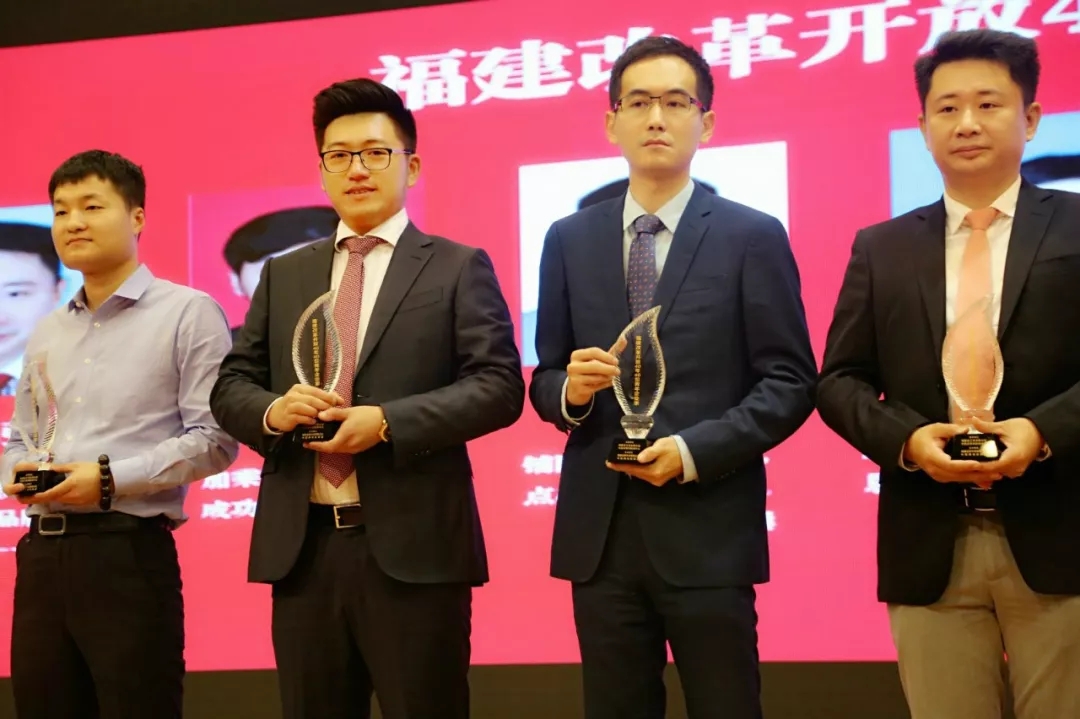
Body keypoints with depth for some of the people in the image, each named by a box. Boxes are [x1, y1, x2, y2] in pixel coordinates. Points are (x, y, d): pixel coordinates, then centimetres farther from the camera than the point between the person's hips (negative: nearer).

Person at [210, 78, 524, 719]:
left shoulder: (459, 268, 4)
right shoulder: (284, 275, 17)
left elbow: (500, 385, -6)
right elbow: (230, 385, 15)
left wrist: (387, 423, -16)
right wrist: (272, 412, -9)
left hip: (413, 546, -4)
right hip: (300, 546, 4)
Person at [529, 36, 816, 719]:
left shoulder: (753, 236, 1)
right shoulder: (569, 240, 11)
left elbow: (789, 382, -3)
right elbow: (545, 378, 13)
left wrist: (693, 452, -14)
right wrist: (570, 391, -10)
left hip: (708, 530, -3)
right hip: (600, 530, 3)